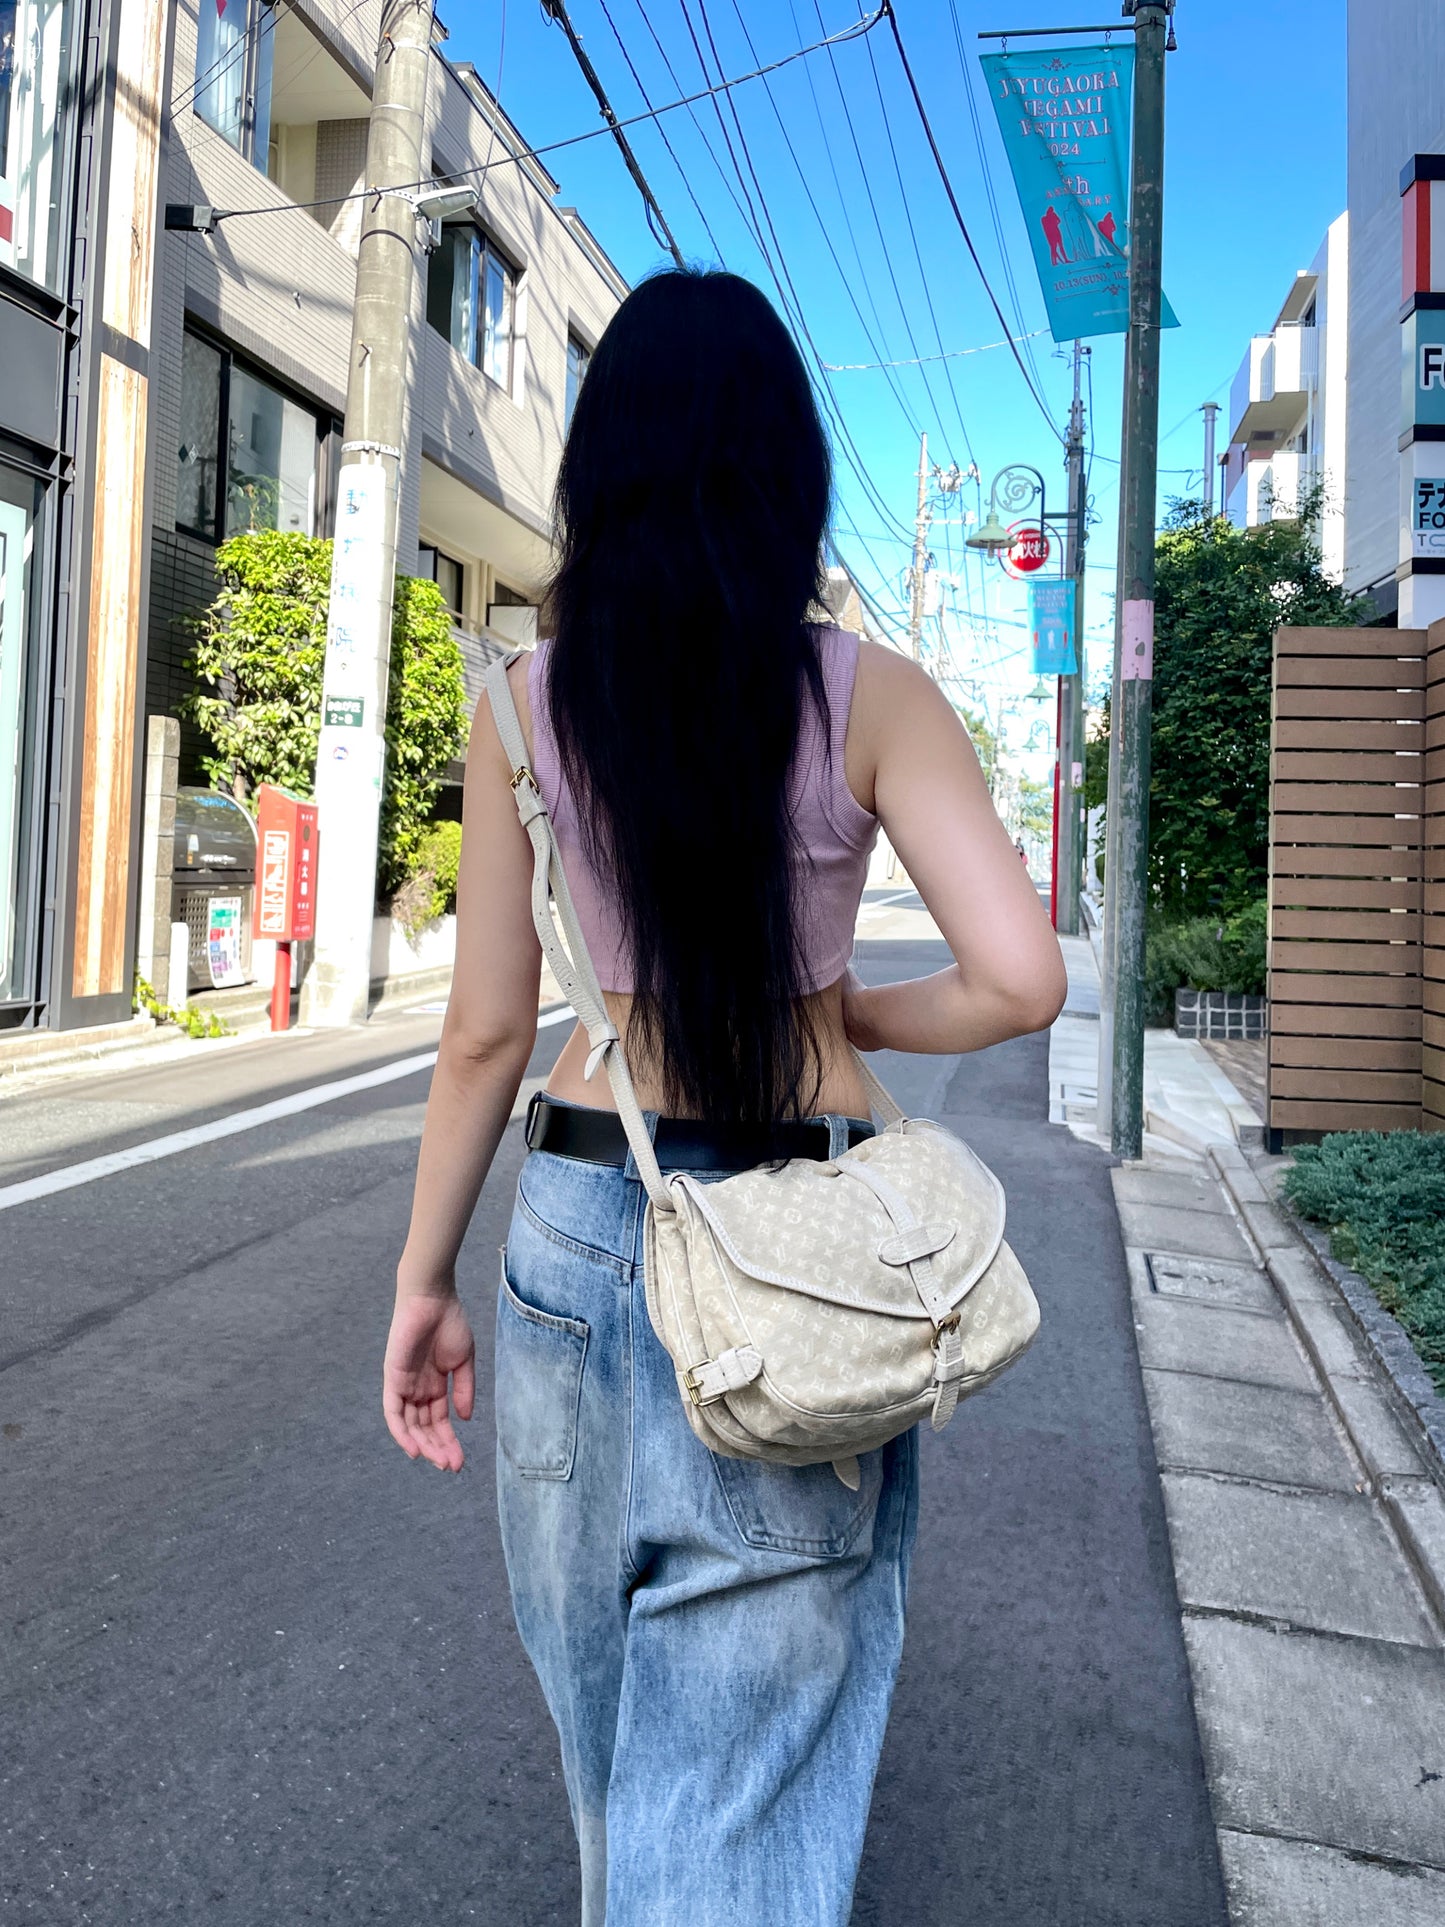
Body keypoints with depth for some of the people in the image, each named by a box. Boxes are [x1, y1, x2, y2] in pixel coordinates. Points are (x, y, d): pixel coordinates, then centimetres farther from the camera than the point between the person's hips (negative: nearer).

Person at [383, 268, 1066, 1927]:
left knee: (607, 1667, 26)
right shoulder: (871, 696, -7)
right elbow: (1019, 980, -13)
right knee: (751, 1721, 9)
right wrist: (852, 1013, 7)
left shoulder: (528, 705, -3)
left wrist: (423, 1279, 9)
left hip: (581, 1219, 3)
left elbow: (487, 1031, -2)